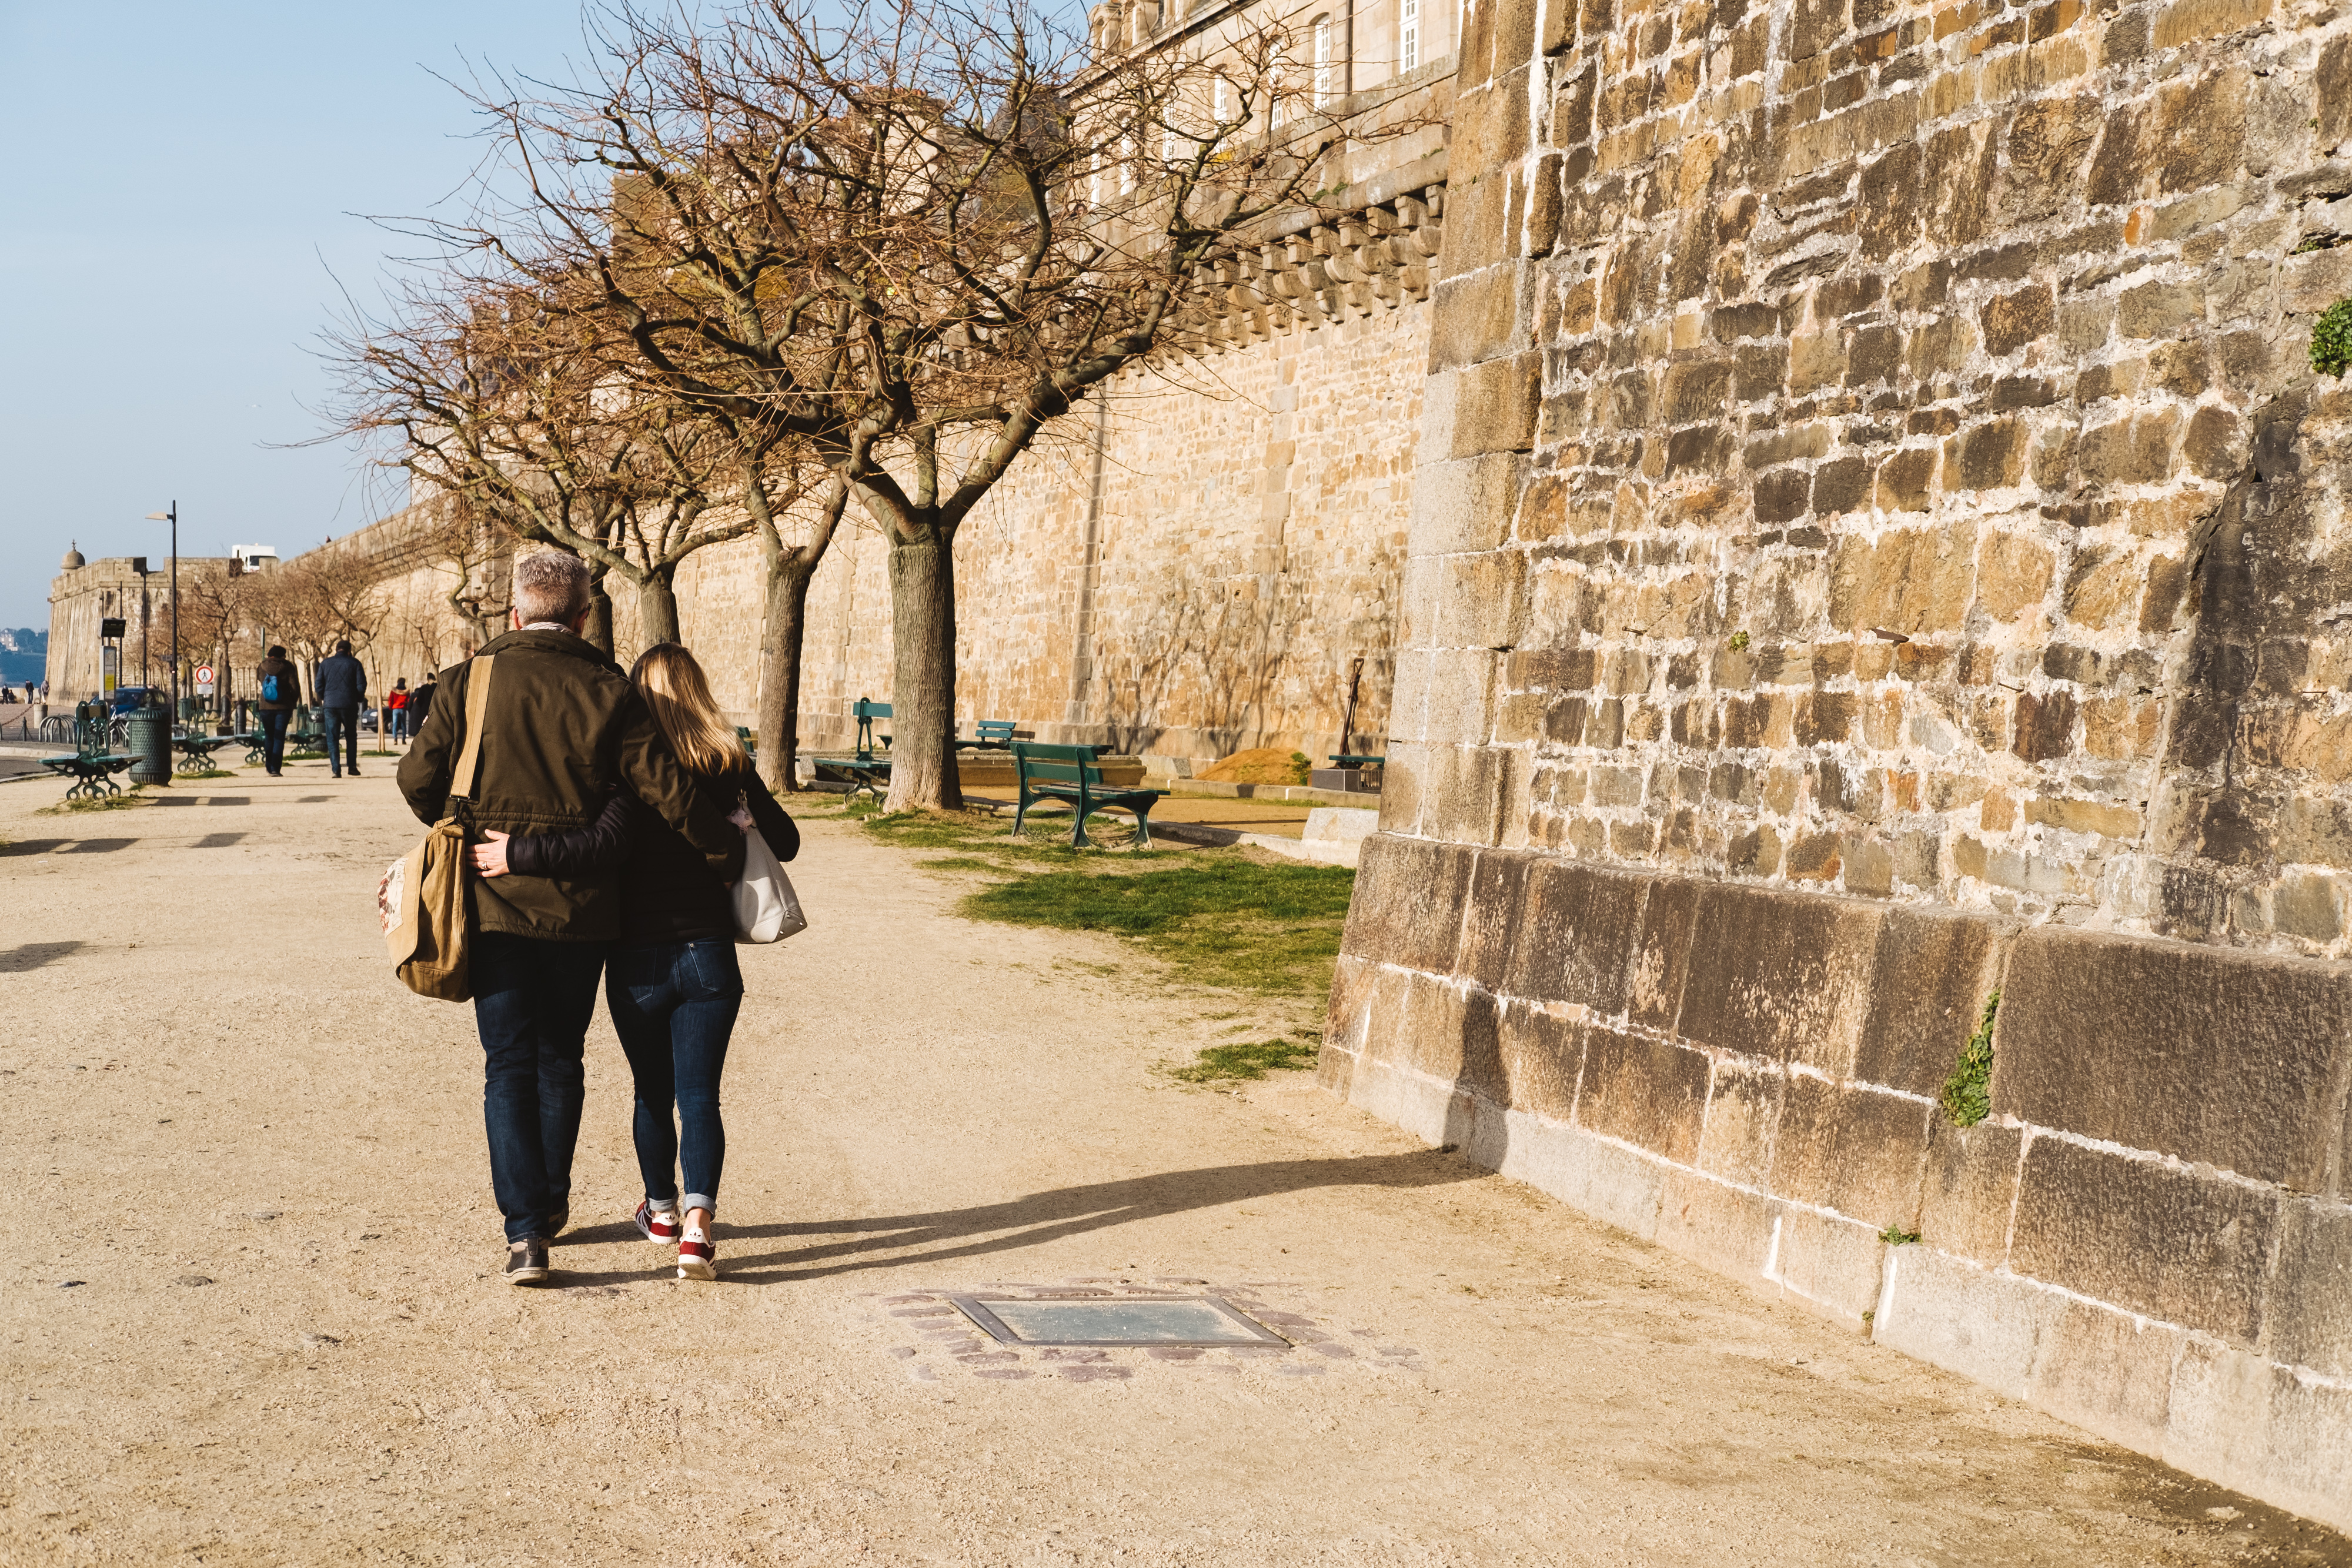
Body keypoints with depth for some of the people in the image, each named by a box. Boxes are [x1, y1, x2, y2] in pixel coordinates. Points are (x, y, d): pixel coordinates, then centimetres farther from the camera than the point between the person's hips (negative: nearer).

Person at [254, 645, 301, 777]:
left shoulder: (261, 668, -1)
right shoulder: (287, 668, -7)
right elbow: (295, 688, -8)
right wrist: (293, 703, 6)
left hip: (265, 707, 2)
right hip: (283, 708, -2)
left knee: (269, 737, 18)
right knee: (279, 738, 0)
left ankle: (269, 766, 23)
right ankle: (276, 769, -7)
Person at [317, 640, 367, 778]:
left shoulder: (325, 664, 6)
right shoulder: (354, 663, 1)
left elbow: (319, 685, 3)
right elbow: (361, 685, -5)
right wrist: (359, 698, 13)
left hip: (330, 705, 1)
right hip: (349, 705, -1)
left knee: (332, 738, 3)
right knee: (351, 736, 15)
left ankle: (336, 769, -8)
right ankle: (352, 766, 10)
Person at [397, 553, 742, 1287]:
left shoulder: (470, 682, -4)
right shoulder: (609, 694, -5)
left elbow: (419, 778, -1)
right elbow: (669, 794, -8)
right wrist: (730, 857, 5)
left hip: (493, 902, -1)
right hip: (579, 909, 1)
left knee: (509, 1066, 5)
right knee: (560, 1059, 18)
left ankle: (524, 1230, -6)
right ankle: (551, 1203, 32)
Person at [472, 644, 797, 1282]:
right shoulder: (730, 768, 0)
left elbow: (603, 846, -26)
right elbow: (784, 840, 7)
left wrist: (517, 855, -21)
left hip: (639, 959, -1)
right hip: (710, 956, 1)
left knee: (653, 1092, 16)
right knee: (699, 1092, 1)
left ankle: (661, 1211, 33)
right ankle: (696, 1226, -14)